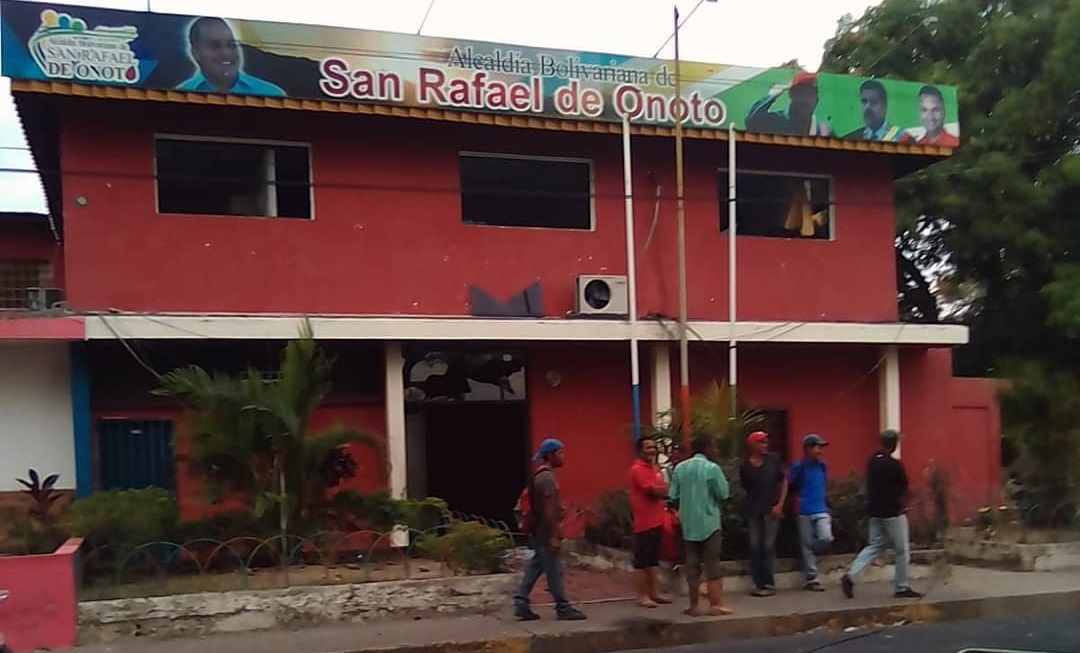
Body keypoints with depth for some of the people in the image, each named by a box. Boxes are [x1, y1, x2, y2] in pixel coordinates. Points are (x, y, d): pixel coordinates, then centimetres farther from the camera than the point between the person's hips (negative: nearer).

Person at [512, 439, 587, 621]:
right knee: (554, 572, -3)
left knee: (534, 568, 11)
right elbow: (549, 509, -22)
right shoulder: (547, 478, -17)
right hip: (546, 533, -10)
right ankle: (563, 609, 3)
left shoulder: (540, 476, 15)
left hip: (540, 533, 10)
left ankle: (521, 604, 11)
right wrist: (554, 535, -22)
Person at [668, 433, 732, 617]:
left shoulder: (679, 468, 3)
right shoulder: (712, 468, -10)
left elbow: (673, 497, 4)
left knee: (692, 564, 9)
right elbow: (724, 494, -8)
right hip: (709, 523, -4)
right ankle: (715, 605, 0)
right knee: (712, 564, 0)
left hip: (688, 524, 4)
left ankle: (694, 605, 12)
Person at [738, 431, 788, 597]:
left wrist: (780, 505, -2)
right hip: (753, 510, 1)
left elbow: (784, 481, 4)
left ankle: (769, 584, 4)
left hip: (771, 509, -1)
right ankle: (759, 584, 10)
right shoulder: (745, 466, -1)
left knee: (768, 546, -3)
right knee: (755, 547, 3)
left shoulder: (774, 460, -1)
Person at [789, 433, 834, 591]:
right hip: (805, 512, -4)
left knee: (826, 539, -14)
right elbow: (791, 486, -6)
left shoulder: (822, 465, 7)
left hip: (821, 510, 4)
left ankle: (810, 554, 17)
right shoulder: (799, 466, -9)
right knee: (807, 545, 1)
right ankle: (811, 580, 8)